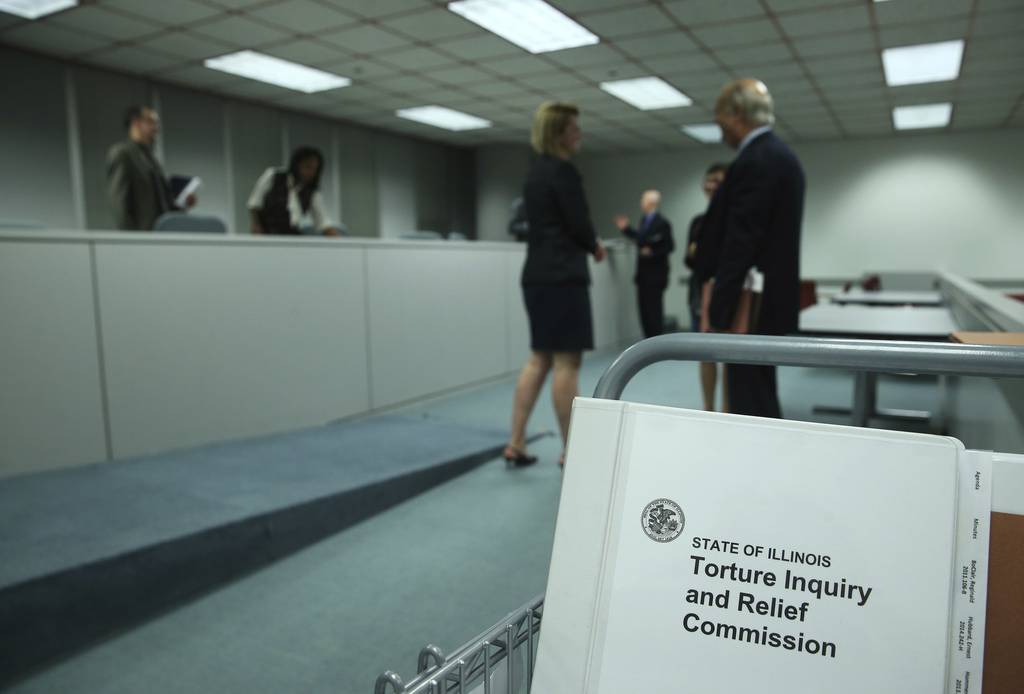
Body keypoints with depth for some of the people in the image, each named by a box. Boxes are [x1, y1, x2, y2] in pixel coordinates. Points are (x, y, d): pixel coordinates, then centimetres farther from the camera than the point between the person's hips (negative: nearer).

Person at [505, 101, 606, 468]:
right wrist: (595, 246, 7)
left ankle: (515, 444, 14)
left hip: (538, 274, 9)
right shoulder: (563, 170, -12)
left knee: (539, 359, 13)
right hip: (563, 276, -9)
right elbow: (579, 224, -13)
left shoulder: (536, 170, 16)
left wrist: (588, 244, 10)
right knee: (566, 361, -3)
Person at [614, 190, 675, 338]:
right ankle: (649, 339, 20)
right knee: (644, 307, 11)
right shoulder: (644, 220, 9)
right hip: (643, 272, 8)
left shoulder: (662, 223, -13)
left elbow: (669, 247, -15)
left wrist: (652, 253, -22)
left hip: (655, 274, -8)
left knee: (654, 308, -3)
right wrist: (626, 229, 15)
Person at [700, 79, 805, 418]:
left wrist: (717, 315, -18)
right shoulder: (780, 155, 15)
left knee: (750, 403, -4)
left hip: (751, 307, -10)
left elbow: (740, 245, -21)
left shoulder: (753, 162, -16)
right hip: (770, 298, 10)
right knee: (760, 395, 17)